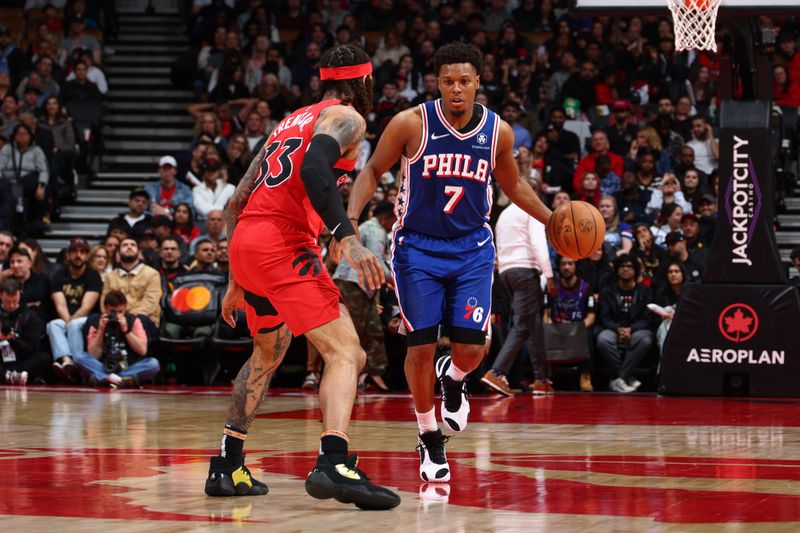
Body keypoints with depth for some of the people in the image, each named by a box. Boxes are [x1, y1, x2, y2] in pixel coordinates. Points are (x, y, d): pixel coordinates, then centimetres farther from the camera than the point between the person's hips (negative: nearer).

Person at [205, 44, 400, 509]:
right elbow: (314, 167, -20)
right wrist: (347, 238, -27)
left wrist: (236, 283, 32)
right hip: (284, 243, -9)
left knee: (269, 353, 28)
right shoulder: (346, 118, 3)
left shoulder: (292, 121, 28)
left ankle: (227, 467, 29)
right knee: (345, 351, -14)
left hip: (245, 243, 9)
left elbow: (239, 200, 28)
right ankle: (334, 464, -34)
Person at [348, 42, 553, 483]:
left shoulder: (498, 132, -5)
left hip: (472, 247, 2)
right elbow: (373, 170, -1)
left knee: (471, 348, -10)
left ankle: (453, 378, 29)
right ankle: (429, 440, 14)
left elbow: (512, 185, 14)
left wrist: (552, 219, 5)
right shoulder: (411, 124, -14)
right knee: (421, 347, -5)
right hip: (418, 246, -2)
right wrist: (350, 218, -15)